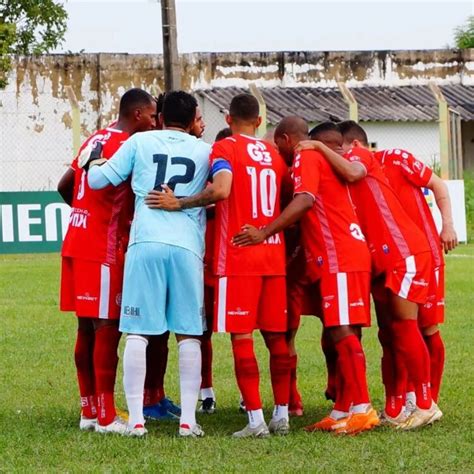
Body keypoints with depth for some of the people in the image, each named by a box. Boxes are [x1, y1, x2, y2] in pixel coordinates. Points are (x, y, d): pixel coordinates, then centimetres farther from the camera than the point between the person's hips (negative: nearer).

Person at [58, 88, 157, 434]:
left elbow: (65, 186, 24)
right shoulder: (127, 145, -11)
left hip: (77, 245, 9)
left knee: (87, 329, 12)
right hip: (105, 249, -9)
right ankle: (106, 418, -5)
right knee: (107, 328, -6)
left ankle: (89, 412, 16)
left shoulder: (94, 141, 17)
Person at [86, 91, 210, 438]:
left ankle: (136, 418, -2)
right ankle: (188, 419, 3)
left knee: (137, 333, 2)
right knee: (189, 334, 7)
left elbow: (97, 180, 10)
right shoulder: (205, 151, 13)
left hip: (145, 243, 0)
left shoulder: (140, 142, 11)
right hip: (187, 246, 0)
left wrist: (95, 164, 31)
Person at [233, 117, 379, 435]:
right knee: (342, 334, 9)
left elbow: (304, 201, -21)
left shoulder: (305, 158, -4)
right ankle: (342, 411, 10)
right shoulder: (323, 159, 25)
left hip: (338, 257, -10)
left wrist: (265, 233, -24)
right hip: (349, 253, 10)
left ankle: (362, 408, -20)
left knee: (342, 331, -14)